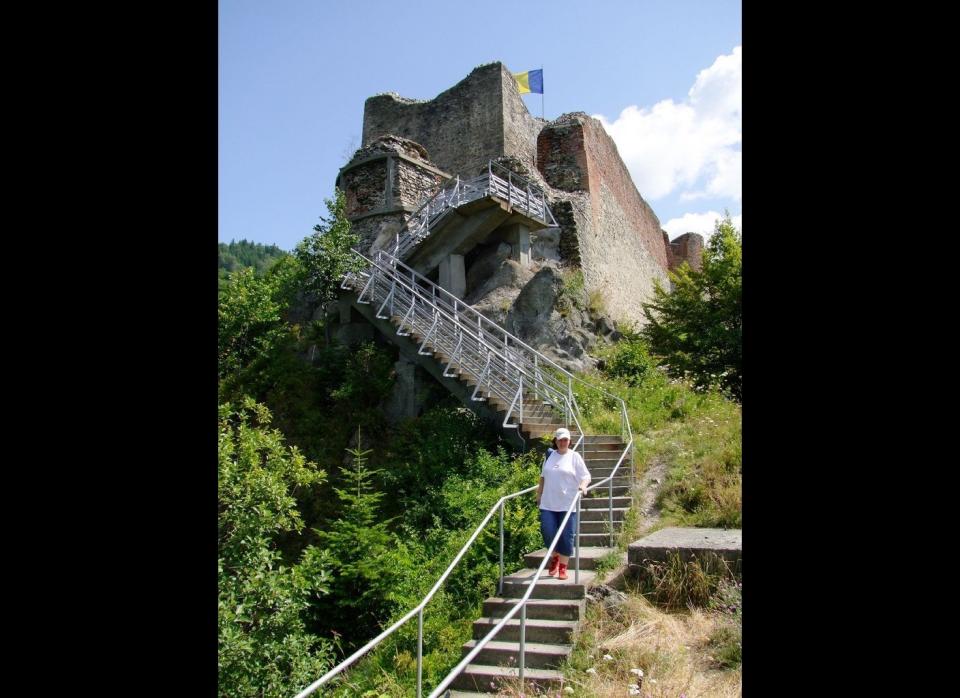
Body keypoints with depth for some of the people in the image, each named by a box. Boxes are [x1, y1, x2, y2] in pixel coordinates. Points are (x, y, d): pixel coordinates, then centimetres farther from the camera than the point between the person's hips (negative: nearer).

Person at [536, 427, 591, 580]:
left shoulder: (574, 457, 0)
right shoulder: (550, 455, 10)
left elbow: (586, 476, -2)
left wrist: (583, 485, -23)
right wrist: (539, 495, 18)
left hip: (567, 504, -3)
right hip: (548, 504, 3)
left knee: (566, 537, 1)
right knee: (548, 533, -2)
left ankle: (563, 568, 15)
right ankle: (555, 557, 25)